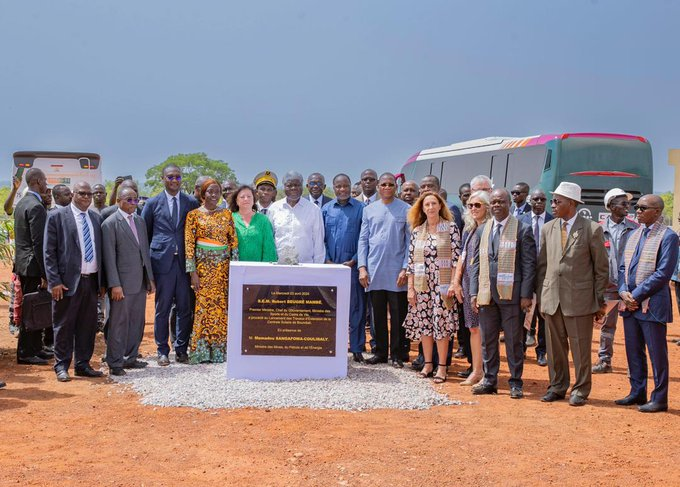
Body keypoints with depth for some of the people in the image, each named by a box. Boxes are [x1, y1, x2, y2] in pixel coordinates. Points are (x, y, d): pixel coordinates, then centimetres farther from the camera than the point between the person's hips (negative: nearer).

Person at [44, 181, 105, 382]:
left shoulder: (96, 218, 12)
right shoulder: (57, 216, -3)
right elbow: (49, 251, -5)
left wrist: (102, 281, 12)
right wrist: (54, 281, -11)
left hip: (91, 280, 5)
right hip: (68, 281, -5)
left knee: (88, 325, 9)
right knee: (64, 325, 2)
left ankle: (83, 364, 19)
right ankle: (61, 366, 12)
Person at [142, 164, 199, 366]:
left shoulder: (191, 203, 8)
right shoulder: (153, 203, 5)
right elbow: (144, 233, 10)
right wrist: (147, 258, 5)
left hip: (184, 262, 1)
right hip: (162, 261, -1)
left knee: (185, 308, 4)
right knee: (162, 308, 4)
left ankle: (181, 349, 15)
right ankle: (162, 351, 13)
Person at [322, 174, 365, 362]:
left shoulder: (360, 209, 1)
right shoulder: (326, 209, 9)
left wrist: (354, 261, -8)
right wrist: (327, 260, -3)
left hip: (352, 264, -2)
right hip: (330, 265, 2)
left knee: (356, 307, 0)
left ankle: (357, 348, 6)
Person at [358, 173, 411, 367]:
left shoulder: (405, 210, 1)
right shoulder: (369, 210, 9)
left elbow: (410, 241, 0)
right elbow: (363, 240, 8)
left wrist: (405, 268, -8)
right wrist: (362, 267, 0)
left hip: (396, 271, -3)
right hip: (374, 272, 3)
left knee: (398, 316, 2)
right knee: (378, 315, 10)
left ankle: (398, 355, 10)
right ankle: (380, 352, 19)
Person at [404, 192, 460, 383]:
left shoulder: (451, 228, -1)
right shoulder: (417, 231, 8)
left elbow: (456, 257, -5)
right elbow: (411, 261, 7)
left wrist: (453, 283, -11)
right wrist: (410, 288, 3)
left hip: (442, 285, -3)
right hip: (422, 286, 4)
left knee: (441, 324, -2)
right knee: (423, 323, 7)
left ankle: (441, 367, 5)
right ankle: (427, 364, 17)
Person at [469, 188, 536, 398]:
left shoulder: (522, 229, -1)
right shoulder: (482, 230, 13)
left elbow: (529, 264, -4)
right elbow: (476, 263, 13)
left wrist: (526, 294, -10)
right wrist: (474, 292, 5)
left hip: (511, 294, -4)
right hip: (486, 294, 4)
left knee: (514, 340, 3)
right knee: (487, 340, 10)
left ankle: (516, 383, 12)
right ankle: (489, 380, 20)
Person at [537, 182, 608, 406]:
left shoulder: (592, 229, -5)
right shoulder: (547, 229, 7)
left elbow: (601, 268, -2)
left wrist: (599, 301, -2)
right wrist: (540, 297, 8)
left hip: (579, 299, -4)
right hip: (552, 299, 4)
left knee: (580, 347, 4)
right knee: (555, 346, 11)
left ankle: (581, 390, 17)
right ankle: (557, 387, 25)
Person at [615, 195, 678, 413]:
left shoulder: (668, 237, -8)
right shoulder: (634, 235, 14)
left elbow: (663, 273, -15)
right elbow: (623, 267, 14)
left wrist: (636, 295, -15)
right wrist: (624, 292, -3)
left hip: (652, 304, -7)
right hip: (630, 304, 7)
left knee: (657, 353, 1)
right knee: (633, 352, 14)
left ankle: (659, 399, 10)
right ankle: (637, 393, 25)